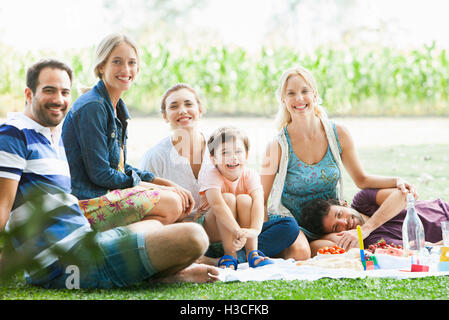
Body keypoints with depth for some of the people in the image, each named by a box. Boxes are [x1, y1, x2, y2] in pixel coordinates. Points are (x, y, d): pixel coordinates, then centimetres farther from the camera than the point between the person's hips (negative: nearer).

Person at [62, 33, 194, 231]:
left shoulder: (117, 108, 15)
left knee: (182, 204, 5)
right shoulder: (92, 107, -15)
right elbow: (99, 174, -18)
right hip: (86, 202, -10)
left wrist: (168, 185, 4)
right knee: (171, 205, -21)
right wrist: (159, 189, -11)